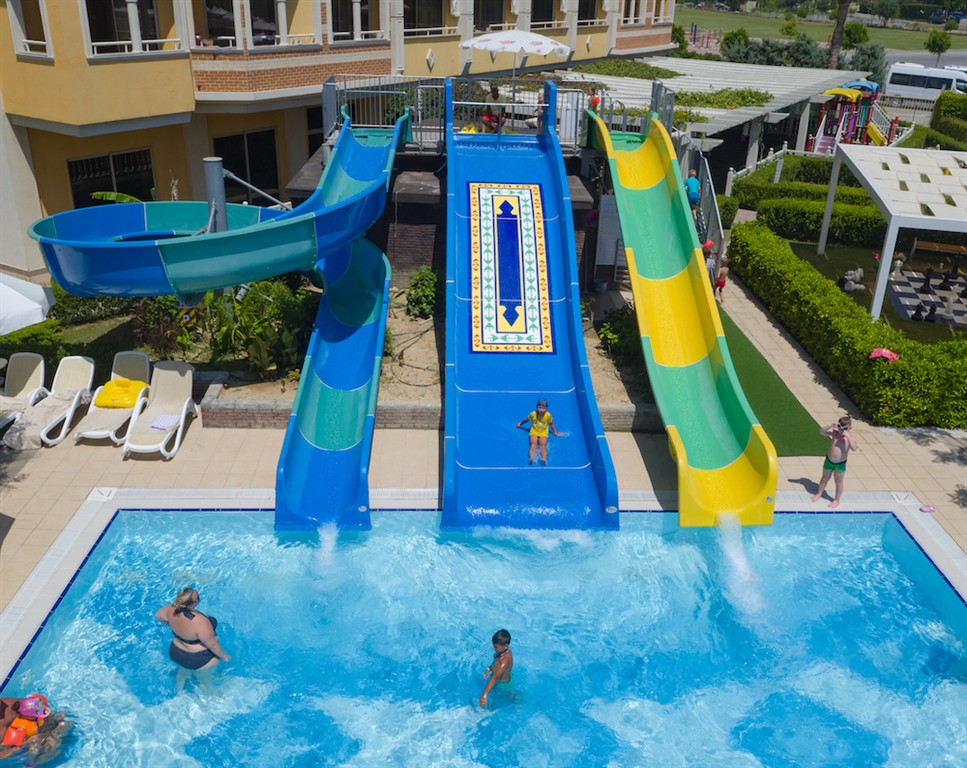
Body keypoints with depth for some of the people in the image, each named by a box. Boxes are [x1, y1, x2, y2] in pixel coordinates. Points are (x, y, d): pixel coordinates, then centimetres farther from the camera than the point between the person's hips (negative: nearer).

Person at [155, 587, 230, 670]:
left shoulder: (172, 609, -20)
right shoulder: (200, 622, -39)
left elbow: (158, 616, 4)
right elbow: (212, 645, -28)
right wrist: (224, 656, -10)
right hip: (198, 659, -5)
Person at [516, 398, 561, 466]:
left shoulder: (548, 415, -12)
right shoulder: (533, 414, -12)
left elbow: (551, 424, 4)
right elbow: (527, 419, 8)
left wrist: (556, 433, 10)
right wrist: (520, 424, 23)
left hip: (543, 433, 0)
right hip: (534, 431, 0)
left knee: (543, 444, -24)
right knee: (533, 443, -26)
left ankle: (544, 460, -45)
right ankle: (531, 458, -48)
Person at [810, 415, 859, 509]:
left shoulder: (851, 438, -19)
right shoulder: (834, 432, -12)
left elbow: (854, 448, -37)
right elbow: (821, 432, -18)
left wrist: (848, 437, -44)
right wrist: (830, 426, -32)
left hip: (840, 464, -3)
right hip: (829, 461, 3)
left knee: (838, 482, 14)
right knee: (825, 478, 23)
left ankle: (836, 500, 32)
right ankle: (819, 494, 42)